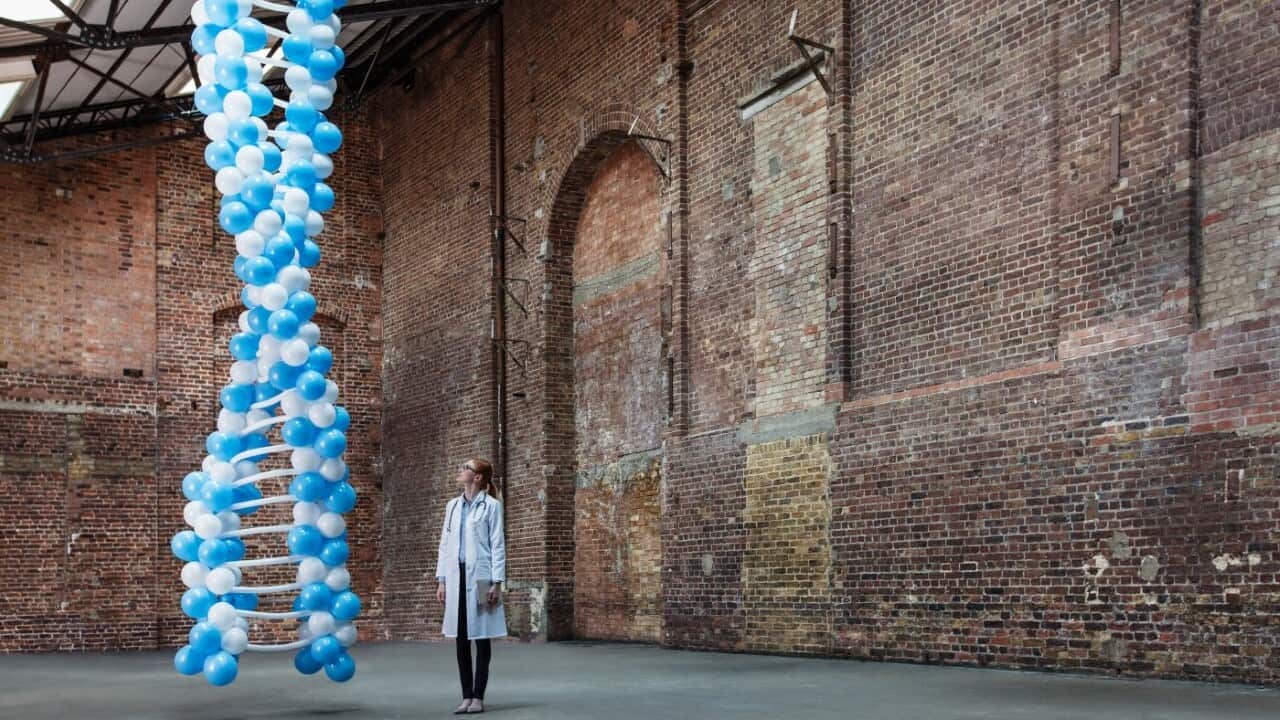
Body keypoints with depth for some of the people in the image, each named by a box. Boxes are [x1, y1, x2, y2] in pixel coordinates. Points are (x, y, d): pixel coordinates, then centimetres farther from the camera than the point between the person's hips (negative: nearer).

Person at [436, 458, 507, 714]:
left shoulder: (490, 505, -2)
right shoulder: (452, 506, 13)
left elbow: (498, 545, -5)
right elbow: (445, 543, 14)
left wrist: (497, 582, -10)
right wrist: (441, 580, 8)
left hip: (480, 577, -5)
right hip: (456, 577, 5)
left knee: (481, 637, 1)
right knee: (461, 639, 6)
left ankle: (478, 696, 6)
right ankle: (466, 696, 11)